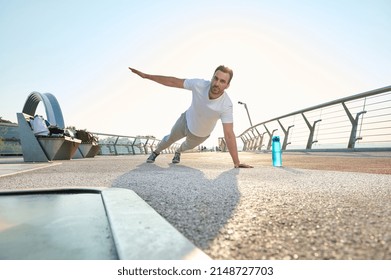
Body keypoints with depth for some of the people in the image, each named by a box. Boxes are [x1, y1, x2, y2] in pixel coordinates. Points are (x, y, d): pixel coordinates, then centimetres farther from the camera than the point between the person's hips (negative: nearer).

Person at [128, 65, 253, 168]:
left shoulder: (226, 105, -40)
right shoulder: (199, 84, -35)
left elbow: (229, 135, -40)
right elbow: (173, 82, -23)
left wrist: (237, 163, -43)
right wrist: (146, 75, -20)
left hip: (201, 134, 0)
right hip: (186, 121, 0)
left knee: (188, 146, 32)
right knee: (170, 139, 26)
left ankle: (178, 152, 70)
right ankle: (156, 152, 60)